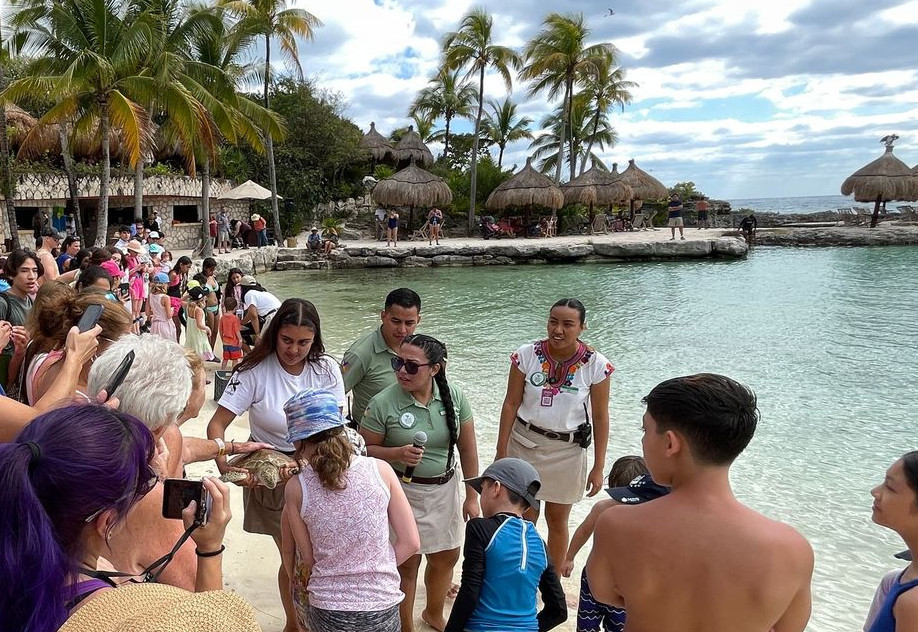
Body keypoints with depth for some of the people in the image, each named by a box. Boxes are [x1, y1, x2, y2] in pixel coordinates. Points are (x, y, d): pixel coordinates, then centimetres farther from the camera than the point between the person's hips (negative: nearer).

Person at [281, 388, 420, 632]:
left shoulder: (296, 488, -10)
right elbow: (410, 543, -6)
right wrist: (375, 569, 6)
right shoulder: (381, 470, -10)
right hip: (383, 609, 1)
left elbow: (309, 560, -2)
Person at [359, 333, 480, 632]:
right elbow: (364, 450, -9)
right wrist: (397, 454, -27)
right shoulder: (383, 403, -19)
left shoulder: (454, 396, -9)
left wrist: (472, 496, 1)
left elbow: (468, 449, -2)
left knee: (446, 557, 20)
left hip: (445, 489, 4)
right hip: (403, 492, -4)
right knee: (407, 562, 6)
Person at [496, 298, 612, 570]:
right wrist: (501, 452, -4)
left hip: (566, 450, 0)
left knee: (557, 521, 13)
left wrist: (598, 467, -3)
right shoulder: (527, 355, -10)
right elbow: (511, 404, -4)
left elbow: (600, 417, -5)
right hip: (525, 444, 1)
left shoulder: (595, 364, -11)